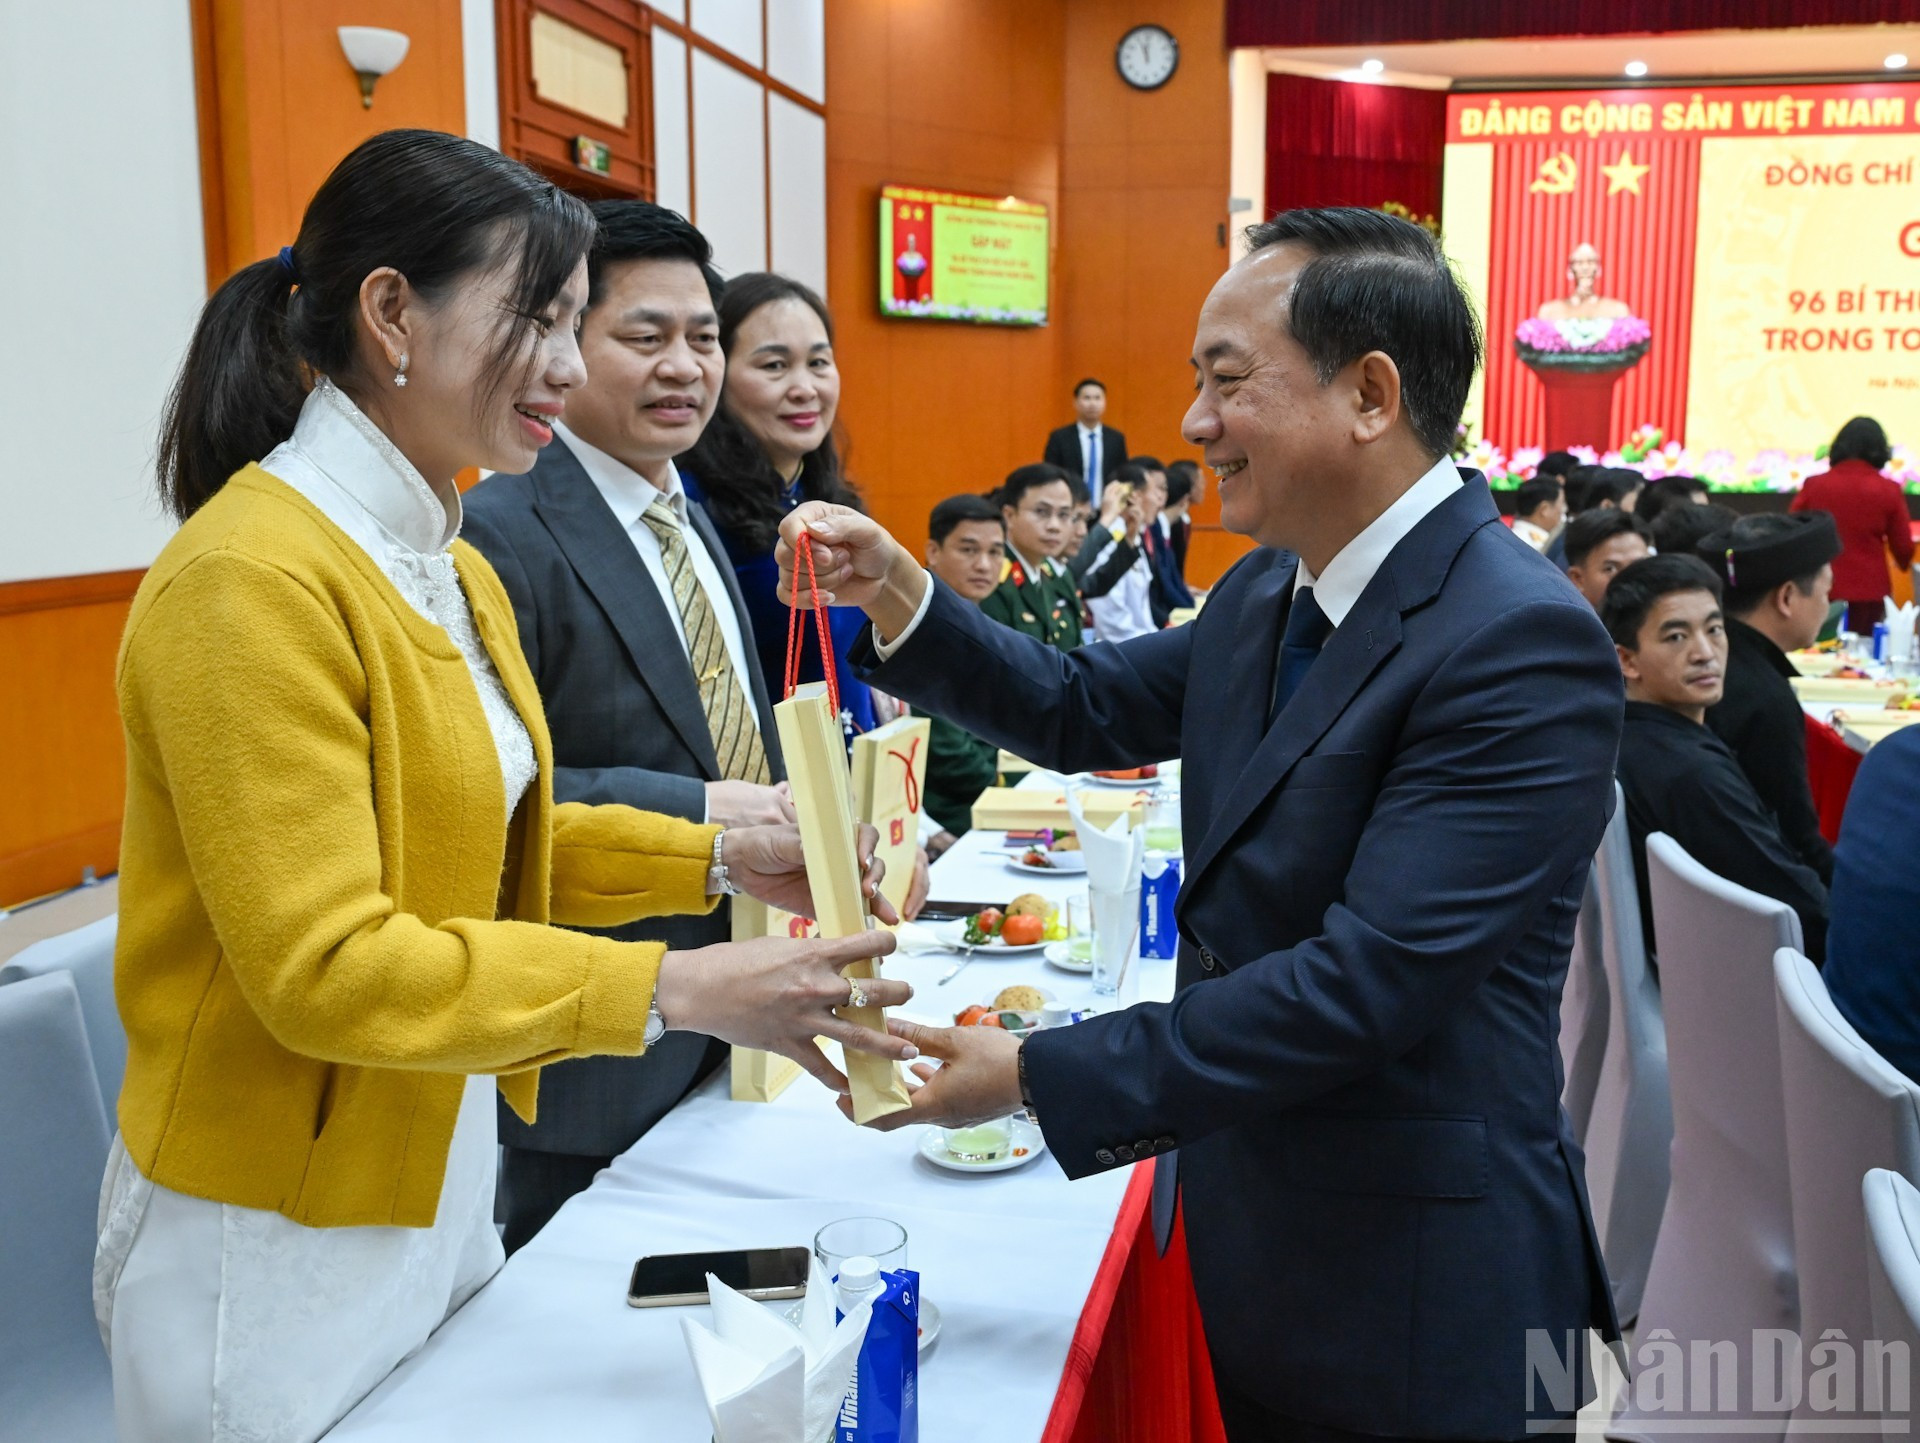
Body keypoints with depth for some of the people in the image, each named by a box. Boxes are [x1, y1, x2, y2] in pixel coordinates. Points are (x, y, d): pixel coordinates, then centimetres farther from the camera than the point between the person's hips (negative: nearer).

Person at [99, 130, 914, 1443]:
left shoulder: (452, 570, 7)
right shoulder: (252, 581, -22)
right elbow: (320, 966, -25)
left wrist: (722, 862, -2)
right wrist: (670, 991, -28)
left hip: (437, 1176, 8)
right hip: (282, 1238, -8)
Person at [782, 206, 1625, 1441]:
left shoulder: (1522, 644, -24)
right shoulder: (1268, 595, 4)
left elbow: (1366, 981, -29)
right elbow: (1086, 710, 14)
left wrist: (1038, 1076, -26)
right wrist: (897, 595, 0)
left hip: (1412, 1292, -7)